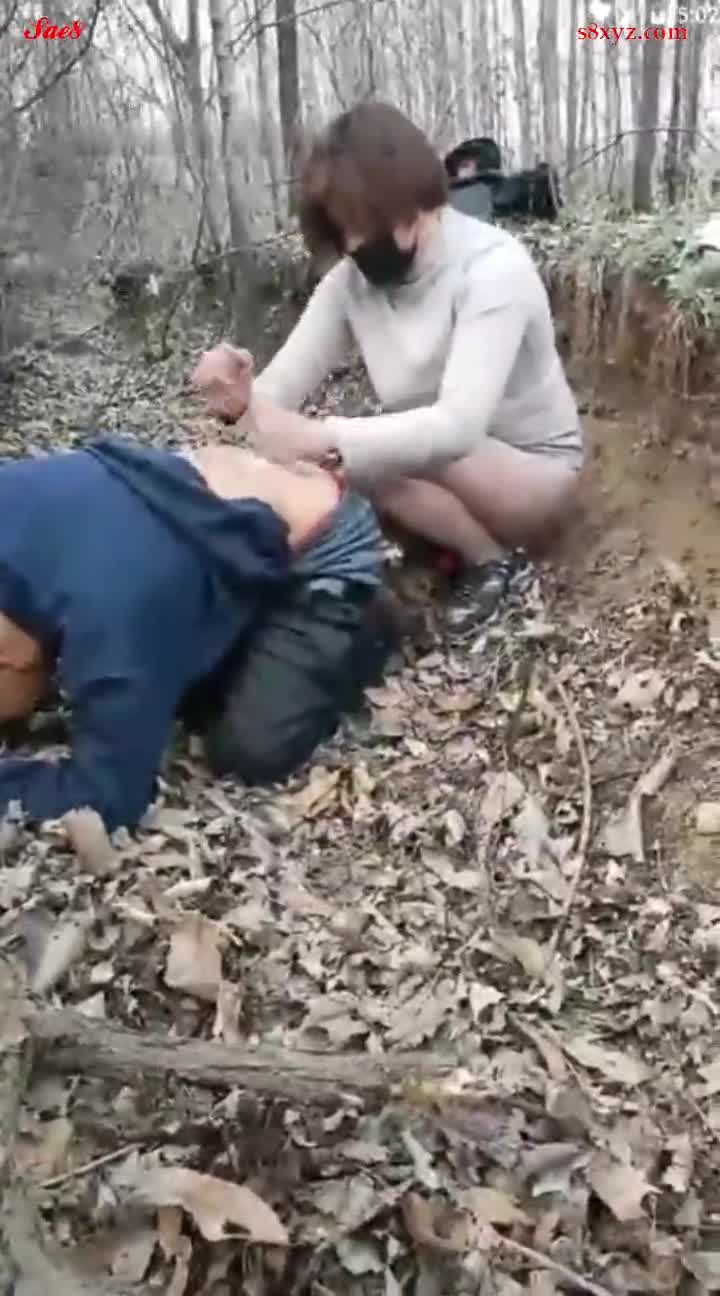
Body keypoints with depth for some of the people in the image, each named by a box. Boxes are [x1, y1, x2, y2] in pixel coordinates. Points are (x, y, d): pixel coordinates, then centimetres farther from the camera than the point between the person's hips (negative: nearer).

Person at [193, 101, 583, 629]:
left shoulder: (493, 266, -27)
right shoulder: (353, 278, -10)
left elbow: (458, 426, -39)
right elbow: (284, 385, -13)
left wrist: (324, 438, -49)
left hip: (537, 469, -6)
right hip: (445, 471, 6)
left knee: (353, 456, -30)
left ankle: (492, 557, -8)